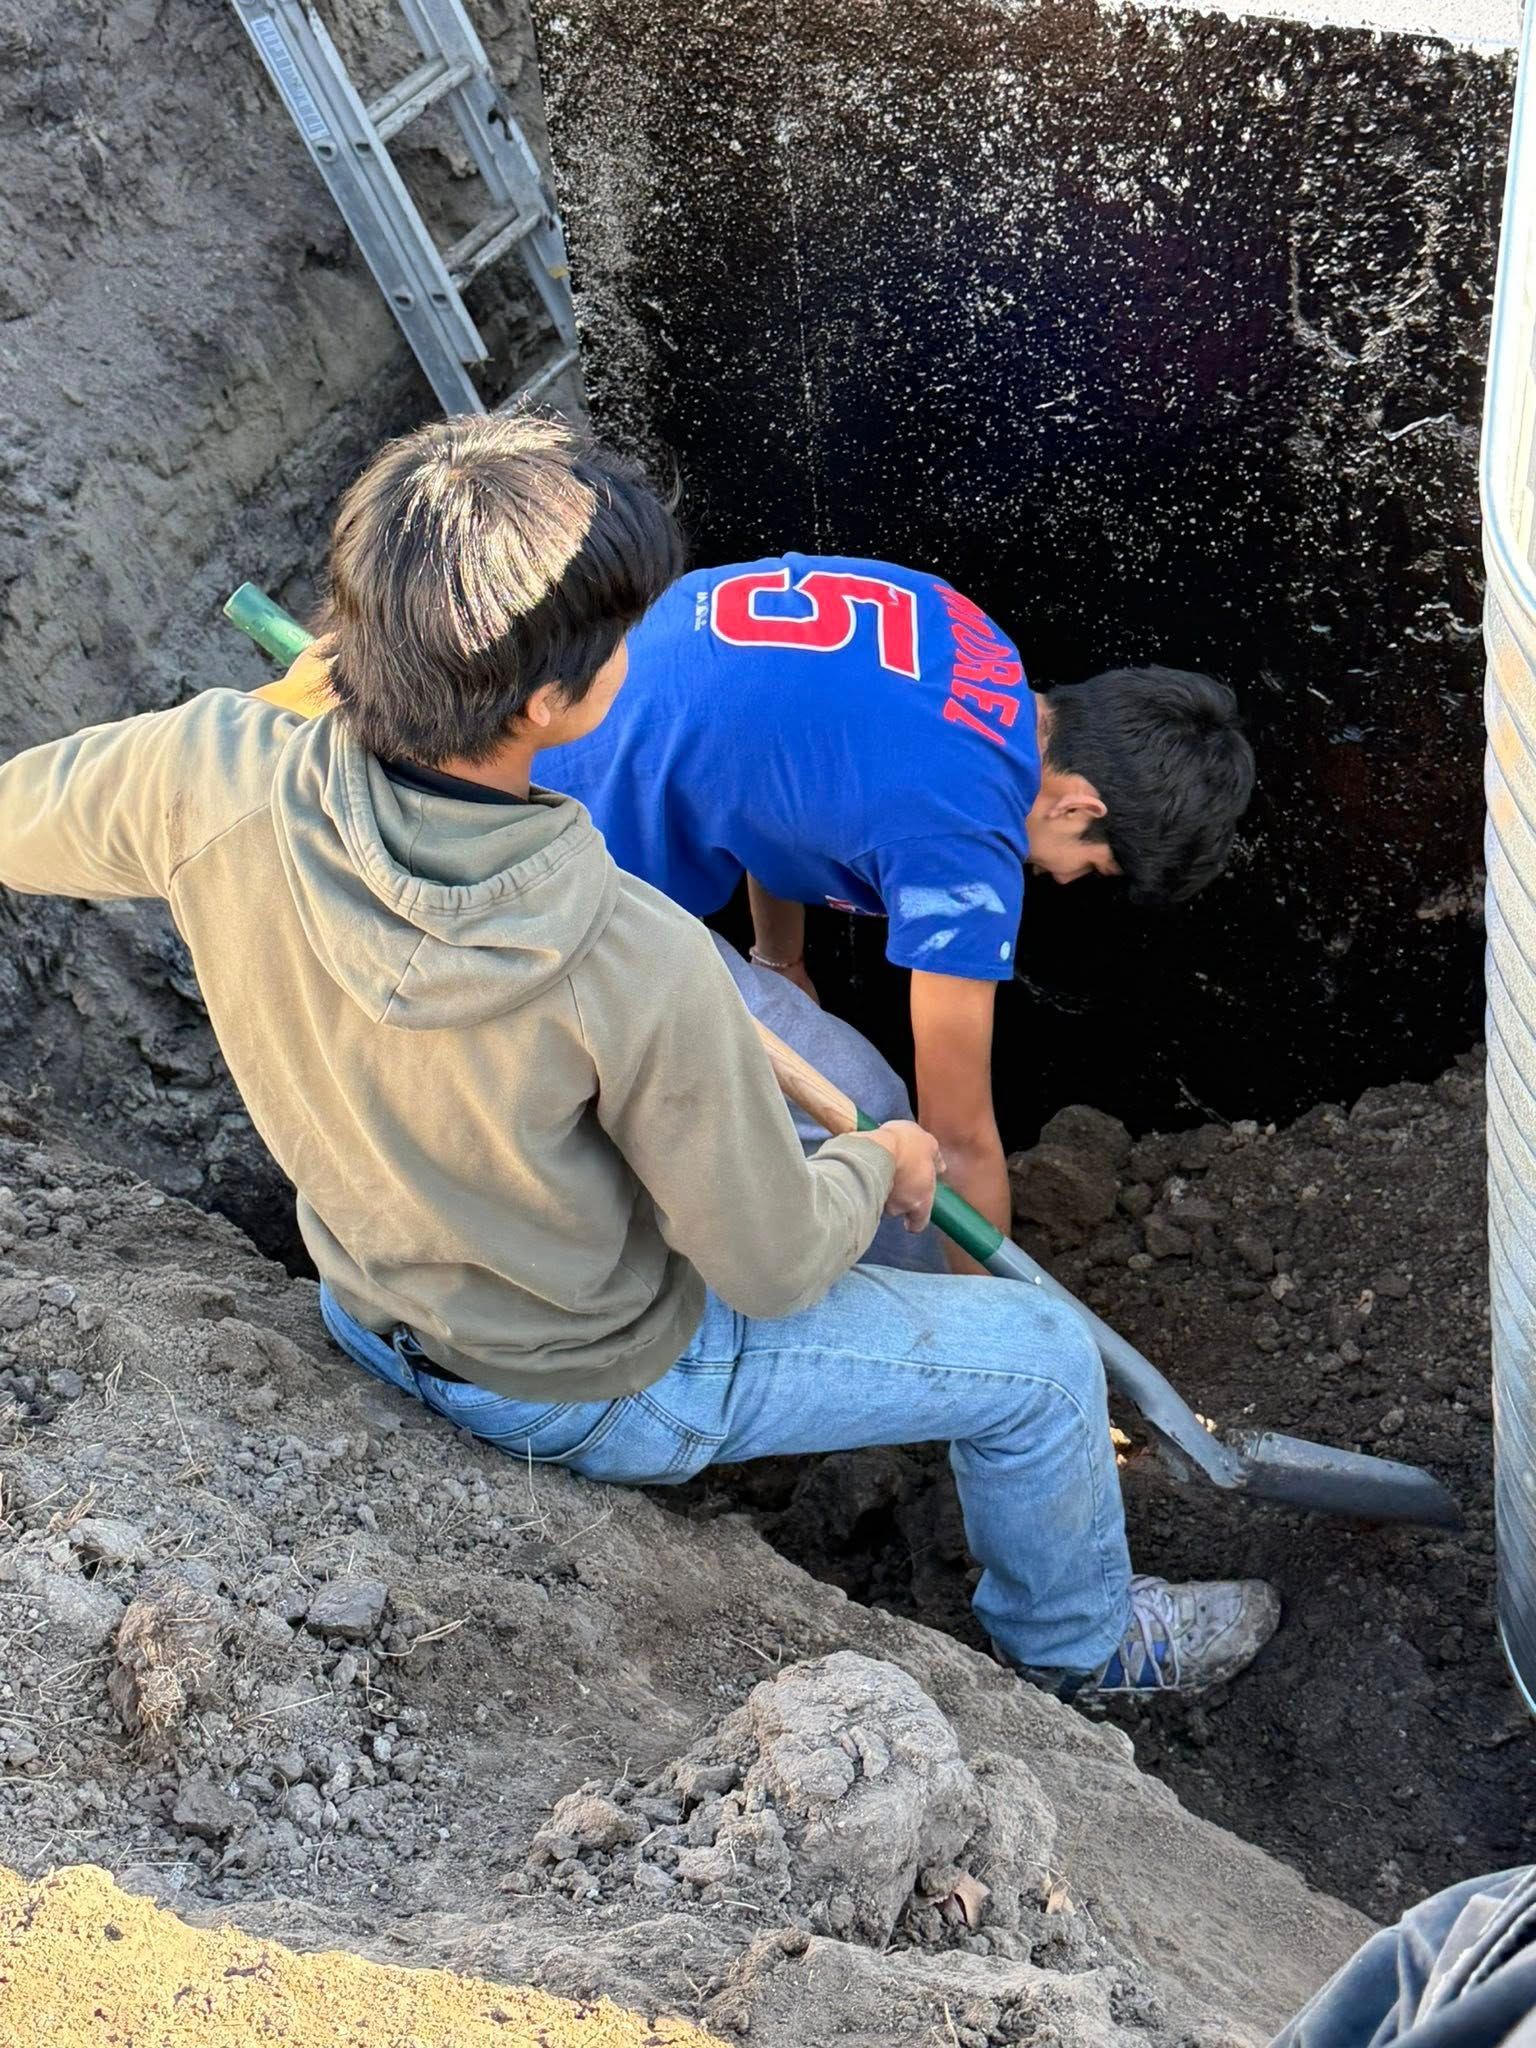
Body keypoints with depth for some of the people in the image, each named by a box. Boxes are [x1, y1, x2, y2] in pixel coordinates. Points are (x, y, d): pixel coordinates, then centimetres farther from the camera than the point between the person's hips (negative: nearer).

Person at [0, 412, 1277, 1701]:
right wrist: (881, 1170, -1)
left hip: (367, 1303, 6)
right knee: (1044, 1356, 10)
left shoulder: (212, 780, -29)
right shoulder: (634, 967, -41)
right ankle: (1079, 1644, 40)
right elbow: (774, 1267, -24)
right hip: (592, 1390, -6)